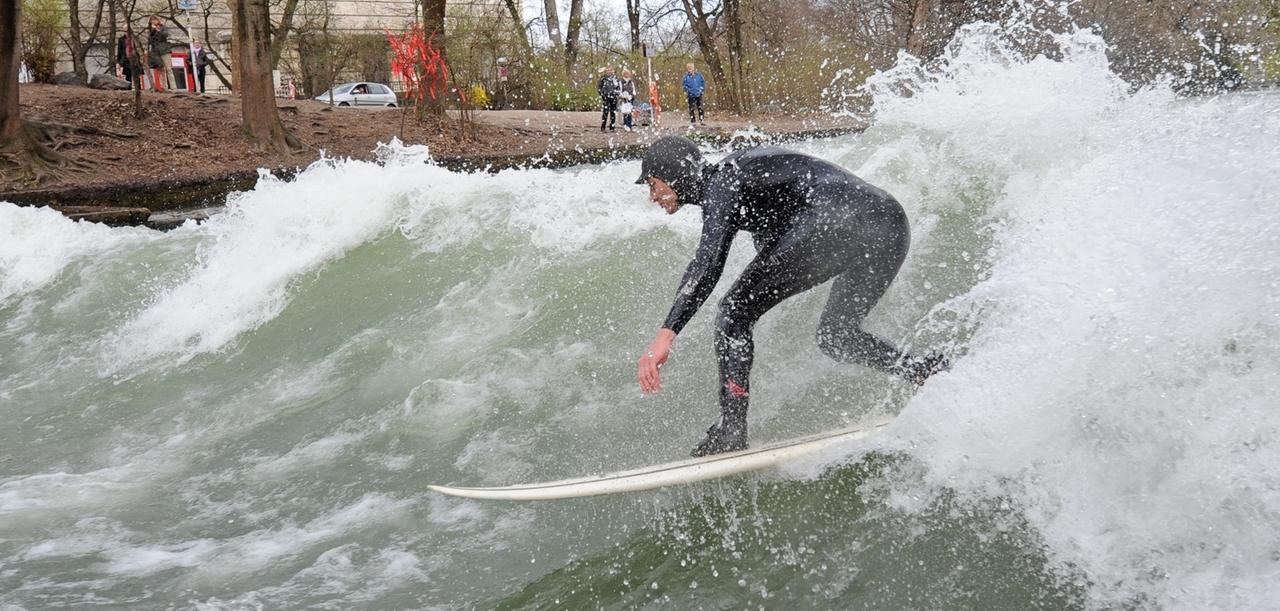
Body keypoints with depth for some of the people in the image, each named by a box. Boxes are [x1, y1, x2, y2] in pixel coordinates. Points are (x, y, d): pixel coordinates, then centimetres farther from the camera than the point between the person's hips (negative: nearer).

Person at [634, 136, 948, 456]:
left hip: (838, 221, -10)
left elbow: (708, 261, -17)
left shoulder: (721, 181, 0)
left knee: (735, 312, -2)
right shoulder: (734, 173, 28)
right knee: (835, 339, 25)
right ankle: (930, 372, 10)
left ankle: (730, 432, -7)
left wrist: (666, 334, -24)